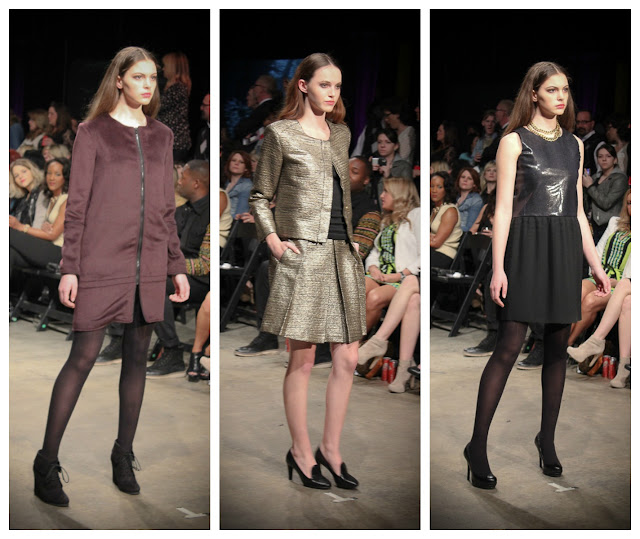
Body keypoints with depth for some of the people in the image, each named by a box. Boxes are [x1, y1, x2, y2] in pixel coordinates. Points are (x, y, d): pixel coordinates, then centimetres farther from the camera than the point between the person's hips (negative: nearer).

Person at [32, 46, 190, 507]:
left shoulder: (161, 137, 13)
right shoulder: (93, 133, 0)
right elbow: (77, 205, -2)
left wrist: (177, 265, 12)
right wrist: (70, 268, -7)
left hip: (148, 268, 5)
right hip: (102, 263, -4)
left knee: (137, 357, 7)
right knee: (84, 356, -5)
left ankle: (124, 456, 19)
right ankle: (47, 463, 3)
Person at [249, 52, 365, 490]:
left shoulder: (341, 134, 16)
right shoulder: (281, 134, 0)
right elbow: (260, 196, 4)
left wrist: (353, 238, 14)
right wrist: (272, 239, -9)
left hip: (343, 254, 6)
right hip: (303, 254, -6)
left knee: (347, 358, 5)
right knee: (303, 358, -1)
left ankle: (331, 448, 17)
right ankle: (301, 451, 13)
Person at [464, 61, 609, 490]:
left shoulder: (574, 144, 15)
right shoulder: (515, 141, 0)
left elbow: (578, 210, 17)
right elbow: (503, 208, -5)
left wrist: (595, 263, 12)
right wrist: (498, 267, -13)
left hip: (566, 247, 5)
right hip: (527, 245, -5)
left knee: (558, 345, 7)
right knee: (510, 344, -10)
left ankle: (548, 437, 20)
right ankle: (478, 446, -5)